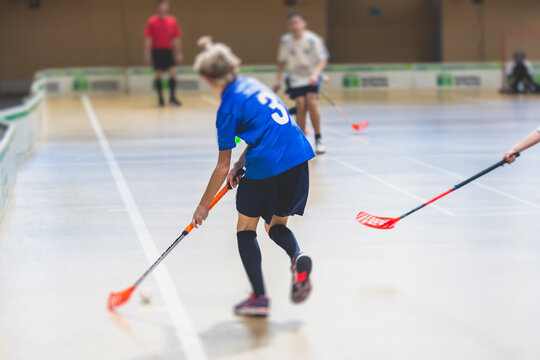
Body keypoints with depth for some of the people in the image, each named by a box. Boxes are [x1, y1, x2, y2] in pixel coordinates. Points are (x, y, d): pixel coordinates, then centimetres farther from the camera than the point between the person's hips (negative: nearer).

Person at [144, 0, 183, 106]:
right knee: (159, 74, 1)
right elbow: (148, 39, -2)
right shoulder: (152, 21, -2)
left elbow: (176, 39, 8)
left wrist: (179, 53, 6)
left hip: (168, 50, 2)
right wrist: (147, 53, -7)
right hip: (157, 50, -2)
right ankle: (160, 98, 10)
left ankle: (172, 98, -3)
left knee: (173, 73, -9)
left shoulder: (172, 21, 5)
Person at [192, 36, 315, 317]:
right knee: (276, 226, 22)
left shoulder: (228, 108, -6)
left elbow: (222, 167, -3)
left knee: (245, 229, 12)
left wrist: (204, 205, 8)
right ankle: (297, 257, -11)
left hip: (266, 167, -7)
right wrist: (241, 163, 17)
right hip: (298, 158, 7)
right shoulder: (251, 85, 16)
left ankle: (259, 297, 7)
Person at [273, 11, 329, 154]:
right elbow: (282, 62, 8)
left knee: (311, 102, -21)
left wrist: (315, 74, -32)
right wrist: (278, 80, 2)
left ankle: (318, 139, -8)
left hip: (311, 77, -2)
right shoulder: (285, 40, -6)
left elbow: (323, 60, -15)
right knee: (301, 106, -14)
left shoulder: (313, 39, -15)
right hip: (296, 78, 2)